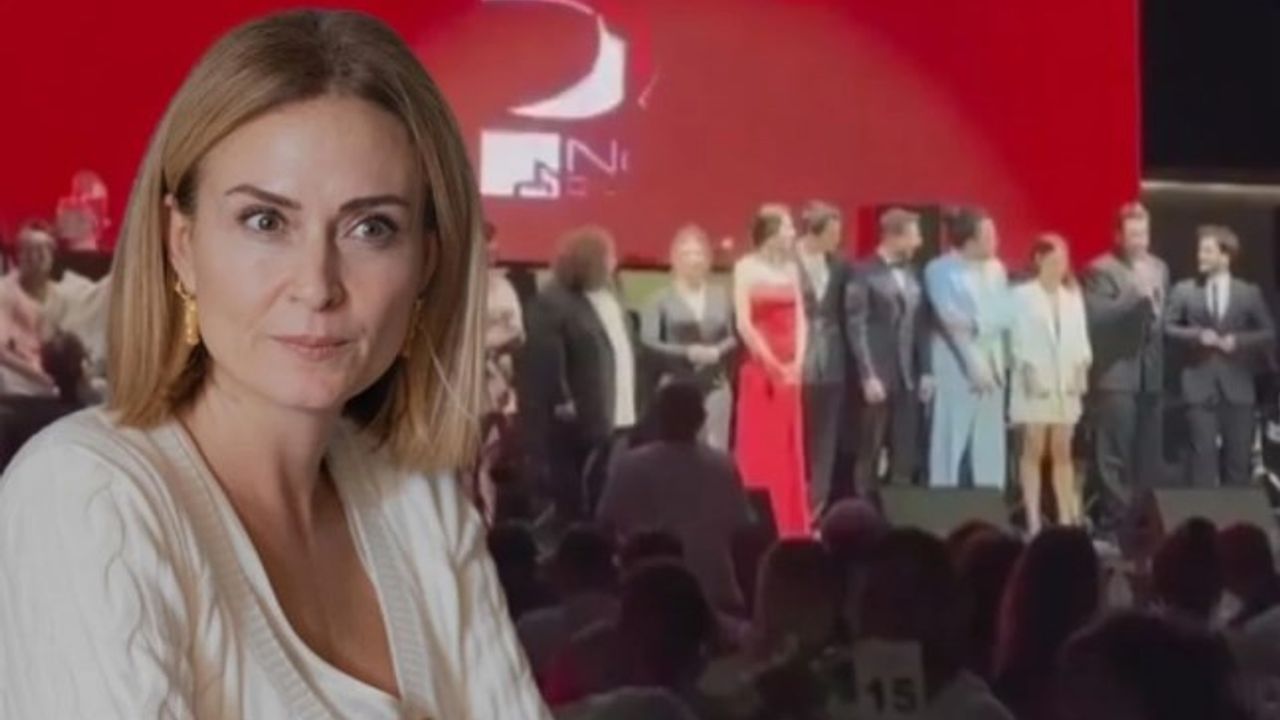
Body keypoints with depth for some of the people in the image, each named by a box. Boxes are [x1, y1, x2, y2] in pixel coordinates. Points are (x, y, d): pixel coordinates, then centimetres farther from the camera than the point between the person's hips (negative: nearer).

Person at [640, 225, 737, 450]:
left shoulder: (721, 296, 8)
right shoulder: (661, 299, -3)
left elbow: (736, 336, 8)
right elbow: (648, 342, -9)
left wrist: (717, 351, -12)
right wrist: (686, 352, -16)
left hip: (716, 385, 3)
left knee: (716, 451, 3)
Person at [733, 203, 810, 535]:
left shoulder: (791, 267, 12)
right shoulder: (746, 268, -5)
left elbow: (800, 318, 10)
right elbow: (743, 323, -12)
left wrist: (798, 361, -4)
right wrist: (772, 364, -13)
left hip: (790, 372, 6)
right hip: (760, 370, -6)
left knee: (790, 453, 8)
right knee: (760, 452, -5)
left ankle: (790, 530, 13)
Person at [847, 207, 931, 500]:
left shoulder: (913, 275, 14)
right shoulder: (864, 273, -4)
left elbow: (920, 327, 15)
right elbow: (857, 328, -9)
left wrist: (925, 372, 8)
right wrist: (868, 376, -14)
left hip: (909, 377, 6)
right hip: (877, 376, -6)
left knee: (905, 454, 4)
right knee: (869, 452, -2)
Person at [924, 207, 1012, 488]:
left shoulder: (996, 269, 10)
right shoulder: (940, 270, -6)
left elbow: (1003, 316, 8)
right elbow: (950, 320, -12)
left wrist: (977, 324, -9)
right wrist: (973, 362, -15)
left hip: (991, 363, 6)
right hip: (956, 365, -6)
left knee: (991, 445, 6)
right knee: (951, 442, -5)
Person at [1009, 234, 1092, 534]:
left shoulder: (1073, 296, 14)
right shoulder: (1023, 295, 0)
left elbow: (1080, 337, 12)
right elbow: (1019, 338, -5)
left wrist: (1082, 366, -2)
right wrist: (1028, 370, -14)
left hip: (1066, 382, 4)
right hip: (1035, 381, -4)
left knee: (1062, 452, 5)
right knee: (1034, 450, -3)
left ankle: (1066, 517, 5)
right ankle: (1033, 520, -4)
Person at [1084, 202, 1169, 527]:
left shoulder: (1159, 268, 15)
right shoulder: (1101, 270, -6)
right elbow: (1095, 317, -18)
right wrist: (1135, 296, -23)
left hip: (1152, 372, 7)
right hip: (1116, 373, -7)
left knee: (1150, 452, 8)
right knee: (1114, 452, -7)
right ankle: (1115, 516, -4)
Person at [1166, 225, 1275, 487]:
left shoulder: (1249, 293, 6)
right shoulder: (1183, 290, 4)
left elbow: (1269, 333, 6)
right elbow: (1168, 328, 3)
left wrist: (1237, 341, -10)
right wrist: (1197, 335, -13)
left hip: (1237, 385, 1)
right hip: (1200, 385, -1)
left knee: (1239, 455, 5)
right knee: (1203, 452, -5)